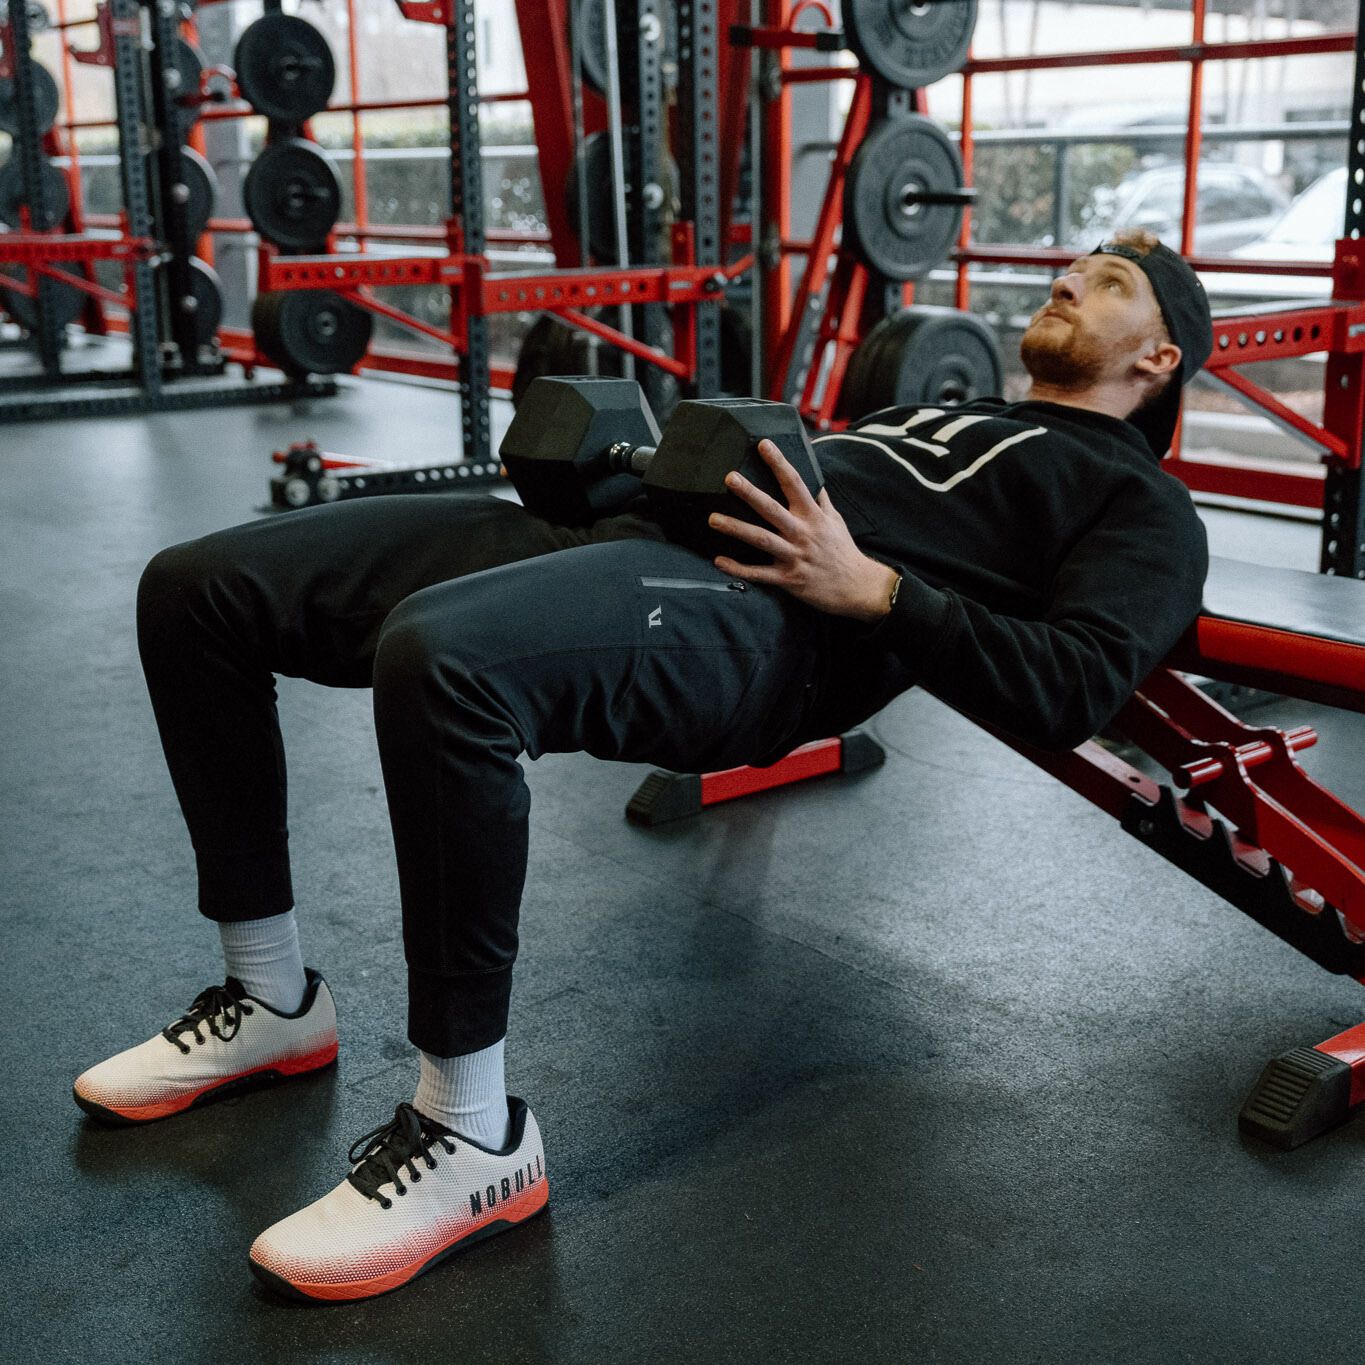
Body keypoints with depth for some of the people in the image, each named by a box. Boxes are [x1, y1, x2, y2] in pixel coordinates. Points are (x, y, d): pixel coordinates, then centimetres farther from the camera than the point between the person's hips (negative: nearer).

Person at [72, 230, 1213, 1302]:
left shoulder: (1137, 500, 14)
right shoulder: (934, 417, 38)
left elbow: (1075, 690, -5)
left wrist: (869, 587, -14)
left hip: (763, 617, -8)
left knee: (440, 658, -40)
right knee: (199, 591, -3)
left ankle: (471, 1135, -22)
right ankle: (270, 1000, 9)